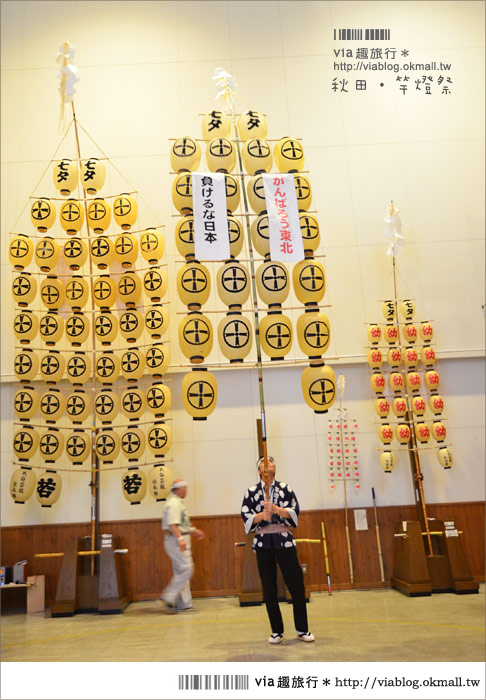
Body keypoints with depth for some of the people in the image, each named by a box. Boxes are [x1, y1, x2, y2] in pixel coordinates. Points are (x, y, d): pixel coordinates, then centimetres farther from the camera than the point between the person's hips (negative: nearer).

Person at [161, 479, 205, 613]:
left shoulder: (178, 502, 20)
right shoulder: (174, 503, -14)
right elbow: (172, 524, -26)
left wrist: (194, 531, 30)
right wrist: (180, 538, -35)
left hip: (179, 541, 11)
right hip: (176, 540, -11)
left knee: (181, 572, 11)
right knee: (186, 569, -12)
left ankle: (183, 604, 15)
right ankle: (168, 597, -7)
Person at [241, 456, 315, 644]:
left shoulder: (285, 488, 6)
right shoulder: (252, 491, 5)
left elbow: (294, 512, -3)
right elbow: (246, 516, -2)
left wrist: (276, 509, -19)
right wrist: (261, 515, -20)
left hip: (284, 539, 0)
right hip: (263, 542, 0)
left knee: (296, 584, 0)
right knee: (269, 588, 5)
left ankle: (302, 629, 15)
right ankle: (277, 631, 18)